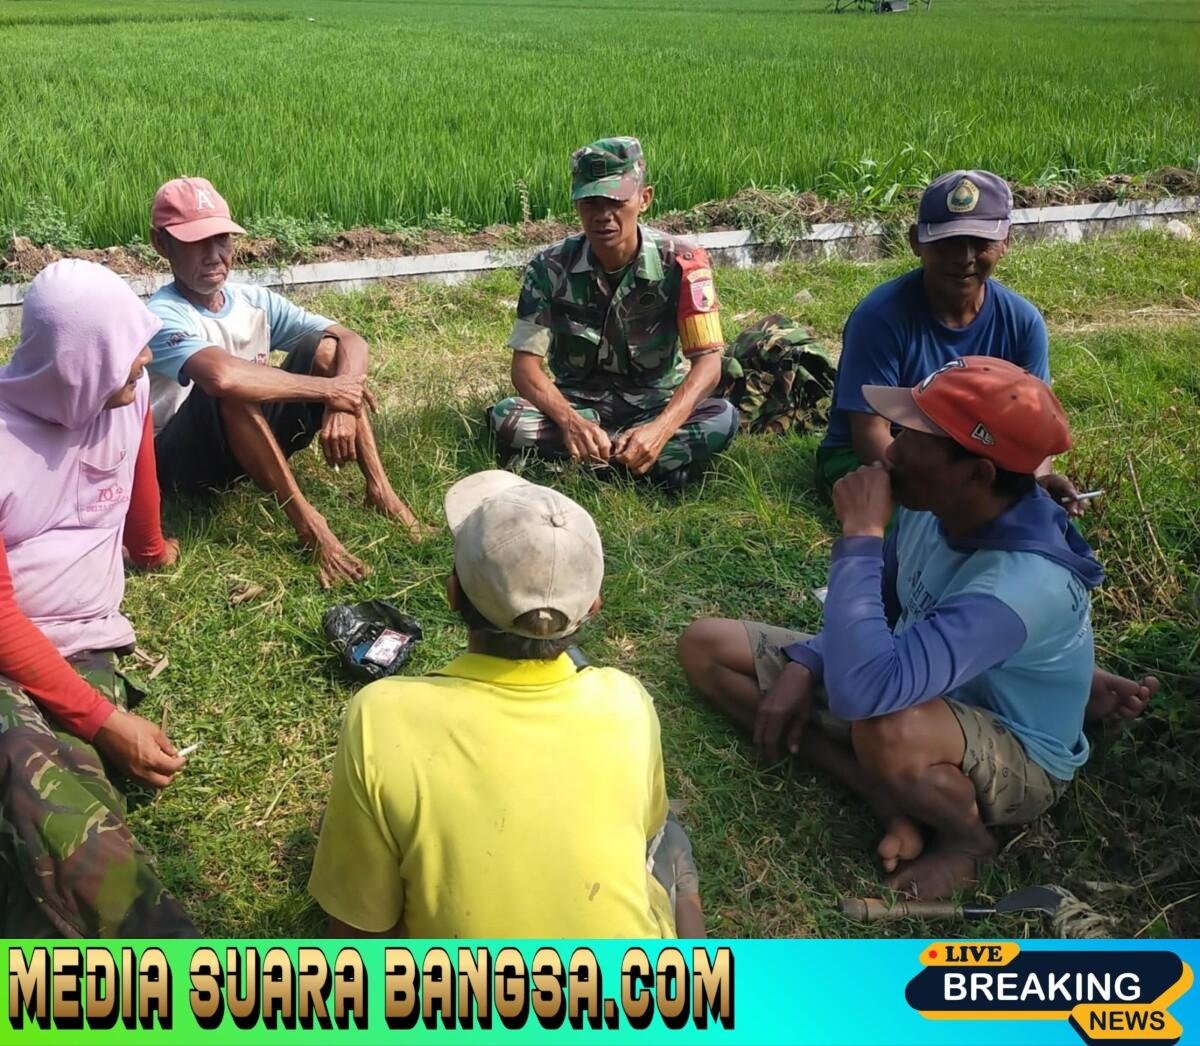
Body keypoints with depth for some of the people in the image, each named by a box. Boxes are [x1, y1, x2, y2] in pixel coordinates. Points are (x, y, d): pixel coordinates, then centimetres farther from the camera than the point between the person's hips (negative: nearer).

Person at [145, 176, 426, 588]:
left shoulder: (253, 301, -2)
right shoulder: (163, 317, -22)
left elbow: (350, 340, -8)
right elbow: (223, 376, -44)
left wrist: (342, 403, -29)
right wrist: (328, 390, -36)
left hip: (254, 447, 7)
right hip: (182, 461, -6)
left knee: (324, 347, -10)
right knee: (231, 390, -38)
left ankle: (380, 491, -15)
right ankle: (307, 523, -31)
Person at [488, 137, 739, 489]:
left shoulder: (681, 263, -14)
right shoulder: (550, 267, -11)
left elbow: (707, 361, -19)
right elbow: (526, 364, -15)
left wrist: (661, 429, -38)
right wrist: (570, 421, -36)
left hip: (656, 403, -1)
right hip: (578, 401, 1)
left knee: (723, 418, -32)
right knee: (506, 419, -30)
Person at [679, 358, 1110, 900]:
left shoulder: (1025, 582, -37)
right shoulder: (931, 505, -14)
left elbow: (861, 691, -47)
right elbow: (879, 605, 7)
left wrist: (860, 534, -37)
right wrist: (804, 665, -11)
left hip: (1017, 758, -7)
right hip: (930, 698, 7)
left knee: (889, 732, -44)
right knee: (706, 645, -2)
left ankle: (966, 836, -8)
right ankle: (895, 801, -7)